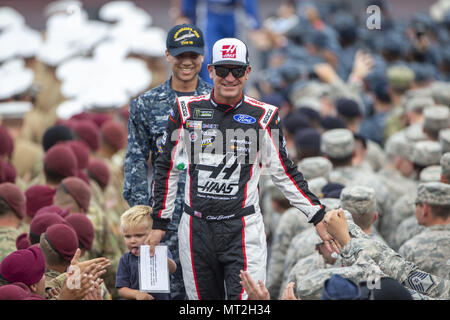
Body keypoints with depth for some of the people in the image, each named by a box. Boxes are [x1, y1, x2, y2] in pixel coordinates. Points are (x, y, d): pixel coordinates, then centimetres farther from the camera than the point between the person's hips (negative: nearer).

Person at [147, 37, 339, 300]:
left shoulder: (263, 116, 1)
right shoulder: (187, 110, 4)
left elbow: (285, 174, 8)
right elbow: (168, 169, 11)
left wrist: (318, 218, 3)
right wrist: (159, 224, 10)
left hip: (243, 229, -2)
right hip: (196, 229, 2)